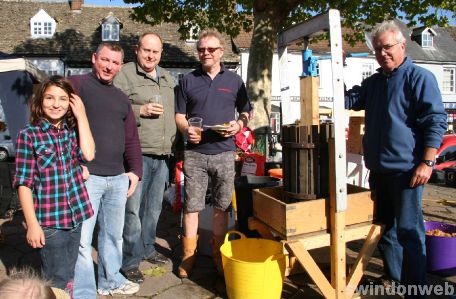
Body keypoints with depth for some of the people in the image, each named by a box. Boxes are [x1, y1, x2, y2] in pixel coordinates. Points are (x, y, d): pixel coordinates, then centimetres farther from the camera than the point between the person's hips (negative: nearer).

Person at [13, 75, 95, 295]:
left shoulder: (73, 130, 6)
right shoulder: (29, 134, -7)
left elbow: (88, 154, -13)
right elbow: (24, 182, -8)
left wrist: (81, 116, -7)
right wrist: (32, 224, -12)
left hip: (75, 215, 4)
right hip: (49, 220, -4)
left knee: (68, 277, 18)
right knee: (57, 281, 6)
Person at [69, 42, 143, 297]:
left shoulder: (121, 98, 18)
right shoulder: (77, 84, -1)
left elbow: (131, 139, 20)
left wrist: (135, 170, 13)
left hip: (118, 178, 6)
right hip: (86, 176, -6)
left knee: (114, 234, 17)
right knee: (82, 239, -1)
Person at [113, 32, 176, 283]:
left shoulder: (167, 78, 18)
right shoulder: (124, 75, -4)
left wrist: (174, 145, 19)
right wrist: (140, 111, -19)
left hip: (163, 154, 7)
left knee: (154, 207, 16)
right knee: (133, 209, -3)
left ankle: (147, 248, 33)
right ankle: (130, 262, 11)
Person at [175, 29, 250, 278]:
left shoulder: (234, 80, 10)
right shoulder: (188, 80, 9)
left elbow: (246, 113, 14)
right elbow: (179, 115, 9)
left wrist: (238, 125, -8)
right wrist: (186, 130, -12)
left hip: (224, 152, 1)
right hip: (195, 152, 0)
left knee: (222, 206, 9)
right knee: (191, 206, 3)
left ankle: (218, 254, 25)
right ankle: (188, 255, 18)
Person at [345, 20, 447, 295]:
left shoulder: (419, 77, -5)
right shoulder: (374, 82, 16)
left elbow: (436, 121, -10)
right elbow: (349, 100, 19)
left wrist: (427, 162, -17)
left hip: (405, 169, -7)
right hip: (378, 169, 7)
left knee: (408, 230, -3)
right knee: (385, 226, 15)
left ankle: (414, 286, 11)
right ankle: (393, 278, 30)